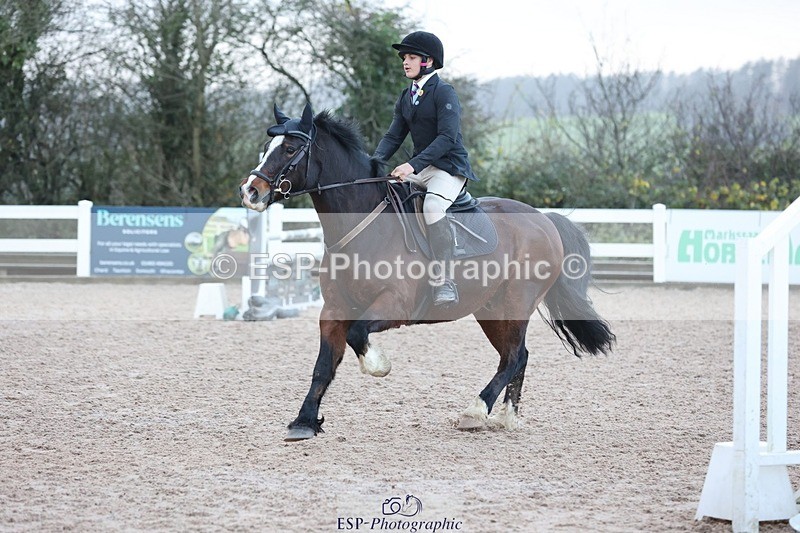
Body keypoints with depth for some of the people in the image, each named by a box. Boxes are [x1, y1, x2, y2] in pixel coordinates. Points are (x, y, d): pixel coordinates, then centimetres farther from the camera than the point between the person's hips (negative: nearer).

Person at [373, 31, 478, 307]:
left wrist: (413, 165, -28)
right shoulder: (406, 97, 15)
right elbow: (394, 136, 13)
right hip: (418, 168, 9)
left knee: (433, 206, -36)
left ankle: (444, 282, -39)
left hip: (449, 168, -9)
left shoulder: (444, 93, -10)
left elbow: (447, 137, -19)